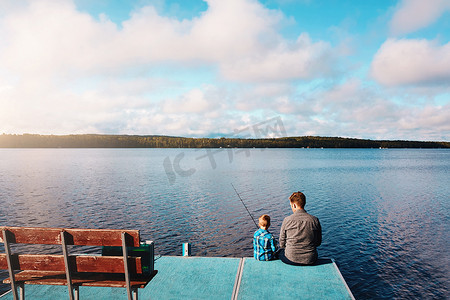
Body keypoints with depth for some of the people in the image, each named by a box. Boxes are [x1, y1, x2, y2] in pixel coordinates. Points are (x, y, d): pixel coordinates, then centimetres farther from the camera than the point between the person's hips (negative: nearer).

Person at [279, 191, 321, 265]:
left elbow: (282, 244, -2)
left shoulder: (287, 220, -12)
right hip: (310, 260, 2)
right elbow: (318, 242, 6)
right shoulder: (315, 220, -6)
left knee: (280, 251, 30)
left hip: (291, 259, -2)